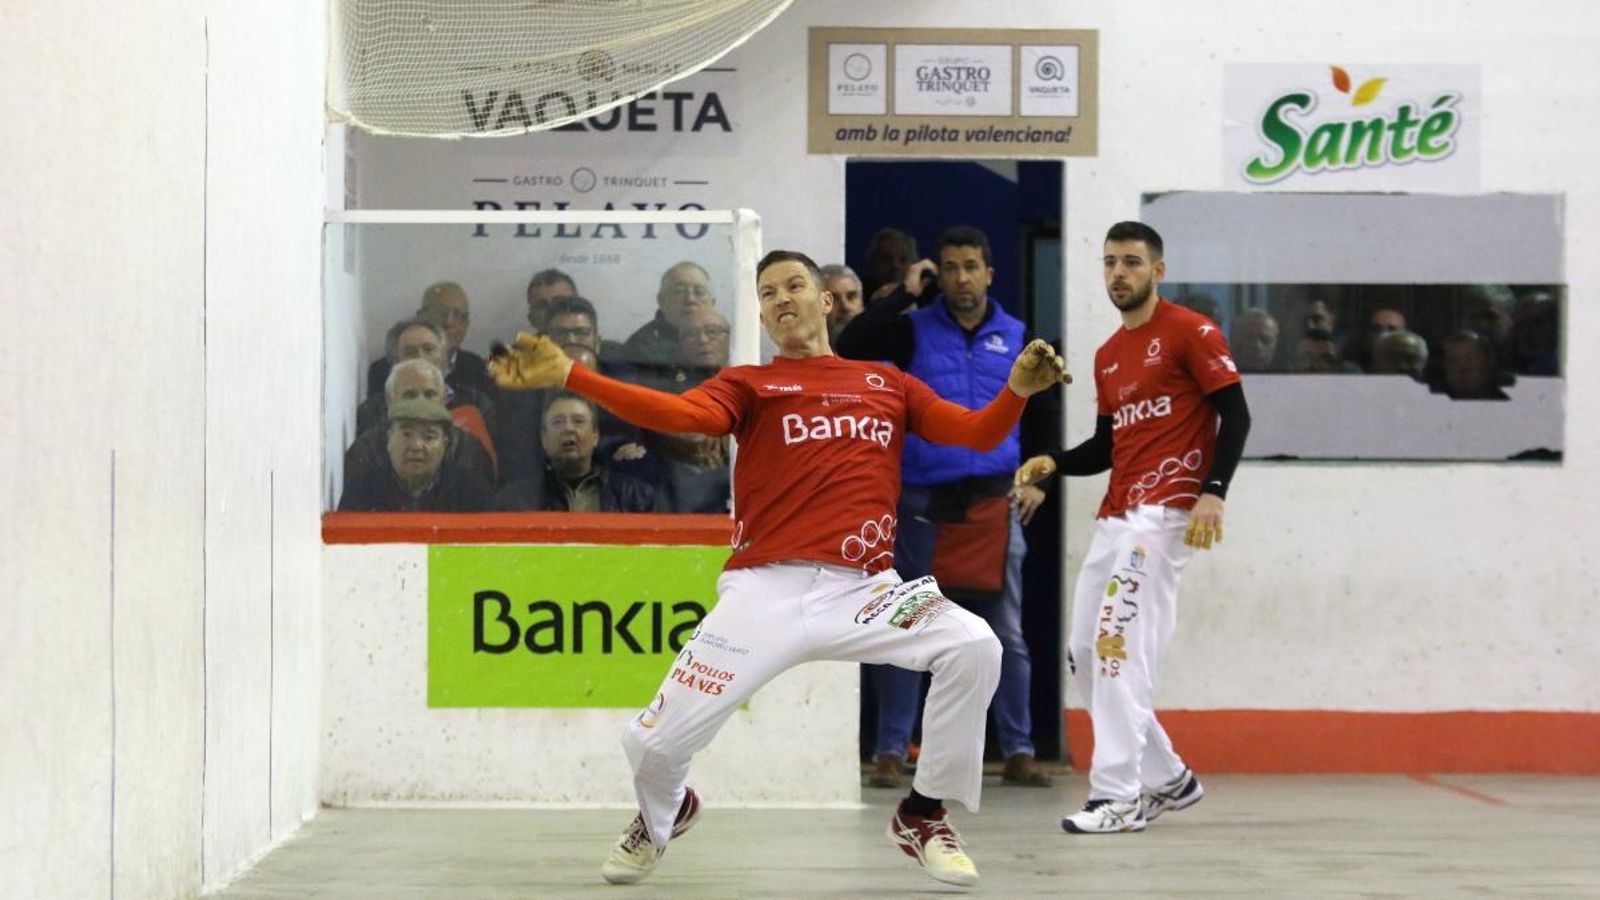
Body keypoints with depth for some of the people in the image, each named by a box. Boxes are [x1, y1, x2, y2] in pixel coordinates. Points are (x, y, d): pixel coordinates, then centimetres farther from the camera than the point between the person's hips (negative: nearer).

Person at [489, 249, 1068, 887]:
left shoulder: (888, 383, 19)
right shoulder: (748, 385, 11)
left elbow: (978, 434, 12)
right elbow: (680, 415, -8)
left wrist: (1018, 388, -10)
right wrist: (567, 375, -21)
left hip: (862, 591, 1)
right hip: (764, 592, -1)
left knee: (973, 647, -23)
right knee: (654, 744, -7)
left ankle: (922, 816, 1)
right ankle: (664, 816, 34)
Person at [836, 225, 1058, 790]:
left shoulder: (1017, 339, 10)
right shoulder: (913, 332, 3)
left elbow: (1045, 418, 20)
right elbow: (848, 348, -13)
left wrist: (1040, 480, 9)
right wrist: (904, 295, -11)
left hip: (994, 504, 2)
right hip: (922, 503, -2)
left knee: (1008, 635, 5)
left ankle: (1018, 752, 14)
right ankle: (891, 753, 8)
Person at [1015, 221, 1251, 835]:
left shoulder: (1190, 332, -3)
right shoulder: (1106, 357, 19)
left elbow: (1234, 414, -9)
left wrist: (1213, 491, -20)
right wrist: (1053, 463, 5)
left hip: (1166, 510, -9)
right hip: (1116, 515, 9)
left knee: (1119, 642, -17)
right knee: (1085, 652, 8)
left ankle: (1120, 795, -13)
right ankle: (1167, 778, 21)